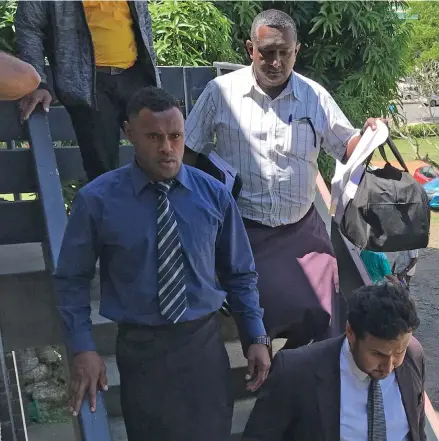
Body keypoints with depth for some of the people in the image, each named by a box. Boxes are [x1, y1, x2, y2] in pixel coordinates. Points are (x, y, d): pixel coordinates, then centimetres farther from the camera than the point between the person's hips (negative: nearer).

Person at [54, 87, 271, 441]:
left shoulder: (214, 195, -2)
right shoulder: (97, 200, -9)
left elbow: (240, 274, 7)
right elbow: (71, 280, 1)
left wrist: (257, 337, 3)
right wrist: (83, 348, -6)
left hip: (205, 342, 2)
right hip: (141, 348, -1)